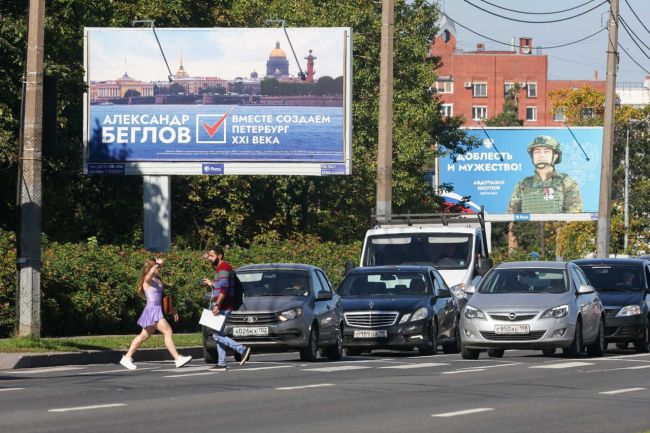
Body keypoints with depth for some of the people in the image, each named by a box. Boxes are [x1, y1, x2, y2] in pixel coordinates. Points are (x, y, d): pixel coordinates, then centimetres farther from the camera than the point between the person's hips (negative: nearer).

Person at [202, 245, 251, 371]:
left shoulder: (223, 268, -14)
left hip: (223, 307, -11)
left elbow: (224, 288, -24)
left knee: (217, 335, -12)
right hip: (223, 307, 11)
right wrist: (212, 284, 31)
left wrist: (217, 305, -28)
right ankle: (221, 364, 9)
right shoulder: (222, 267, 18)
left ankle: (242, 349, -15)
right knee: (218, 335, 10)